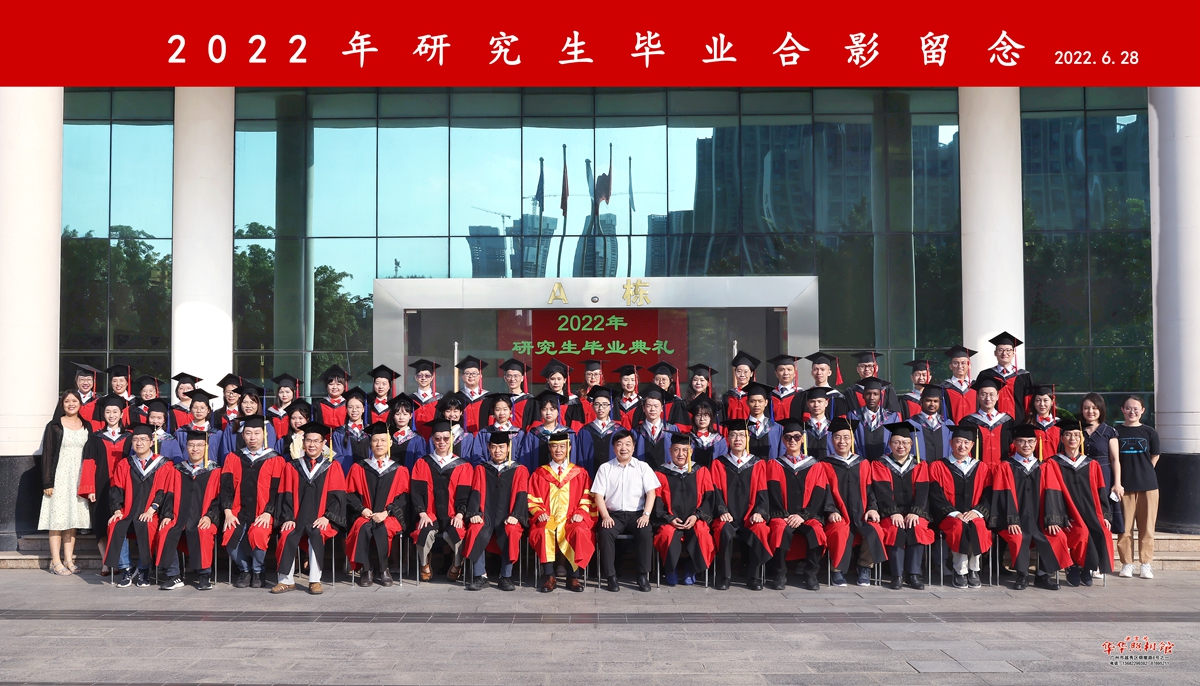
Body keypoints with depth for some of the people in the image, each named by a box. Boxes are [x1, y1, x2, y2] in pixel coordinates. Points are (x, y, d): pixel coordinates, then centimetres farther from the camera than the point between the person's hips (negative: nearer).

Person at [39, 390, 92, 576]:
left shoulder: (87, 426, 10)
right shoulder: (54, 426, 0)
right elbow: (47, 455, -3)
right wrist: (47, 483, -10)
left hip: (79, 479, 3)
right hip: (59, 478, -3)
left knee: (73, 517, 4)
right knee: (57, 518, -4)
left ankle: (69, 559, 10)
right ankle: (56, 561, -1)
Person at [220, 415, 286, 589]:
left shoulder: (275, 461, 7)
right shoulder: (233, 458, 14)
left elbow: (276, 490, 1)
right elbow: (226, 486, 7)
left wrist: (268, 513, -12)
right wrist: (228, 512, -6)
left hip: (262, 515, -2)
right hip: (238, 513, 2)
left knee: (258, 535, -32)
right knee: (230, 537, -27)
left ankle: (257, 571, -3)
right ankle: (244, 569, 3)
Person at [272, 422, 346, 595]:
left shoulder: (332, 467, 9)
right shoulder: (292, 467, 14)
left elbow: (337, 495, 0)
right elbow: (286, 495, 7)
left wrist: (326, 517, -14)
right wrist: (288, 517, -8)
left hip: (321, 520, -2)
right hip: (297, 519, 2)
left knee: (316, 534, -34)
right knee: (287, 536, -29)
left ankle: (315, 580, -27)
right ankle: (286, 580, -19)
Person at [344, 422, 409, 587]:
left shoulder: (399, 470, 9)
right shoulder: (359, 468, 12)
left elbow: (403, 497, 3)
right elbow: (350, 494, 9)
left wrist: (386, 512, -11)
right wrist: (362, 509, -8)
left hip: (390, 517, -1)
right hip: (364, 515, 1)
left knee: (381, 528, -34)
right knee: (363, 528, -34)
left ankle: (384, 569, -18)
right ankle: (365, 569, -24)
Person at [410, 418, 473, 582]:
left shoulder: (463, 466, 11)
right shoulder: (422, 464, 13)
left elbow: (465, 494, 4)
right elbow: (416, 491, 4)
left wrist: (460, 514, -13)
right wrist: (422, 514, -11)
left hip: (453, 516, 0)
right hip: (429, 515, 0)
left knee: (458, 534, -33)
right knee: (425, 533, -33)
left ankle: (457, 567, -4)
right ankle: (424, 566, -4)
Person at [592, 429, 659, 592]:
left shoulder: (643, 467, 9)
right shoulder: (605, 468, 8)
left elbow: (651, 492, 1)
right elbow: (598, 494, 2)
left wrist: (646, 514, -13)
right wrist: (605, 516, -12)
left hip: (636, 513, 0)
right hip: (613, 514, 0)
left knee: (646, 532, -30)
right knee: (605, 533, -31)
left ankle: (643, 575, -20)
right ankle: (610, 576, -21)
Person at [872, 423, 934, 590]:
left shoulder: (920, 465, 12)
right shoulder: (880, 465, 7)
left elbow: (922, 491, -1)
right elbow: (883, 492, -6)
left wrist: (914, 512, -18)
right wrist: (893, 513, -20)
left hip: (914, 513, 1)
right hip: (890, 513, -1)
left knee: (918, 529, -30)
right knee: (896, 530, -31)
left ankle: (913, 574, -22)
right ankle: (897, 575, -24)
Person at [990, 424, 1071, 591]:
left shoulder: (1046, 468, 14)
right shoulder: (1004, 468, 5)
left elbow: (1052, 495, 3)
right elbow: (1004, 496, -5)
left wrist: (1052, 520, -10)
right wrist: (1011, 521, -18)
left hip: (1040, 521, 3)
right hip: (1016, 523, -3)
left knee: (1058, 537, -25)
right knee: (1017, 537, -33)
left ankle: (1043, 575, -8)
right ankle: (1022, 576, -13)